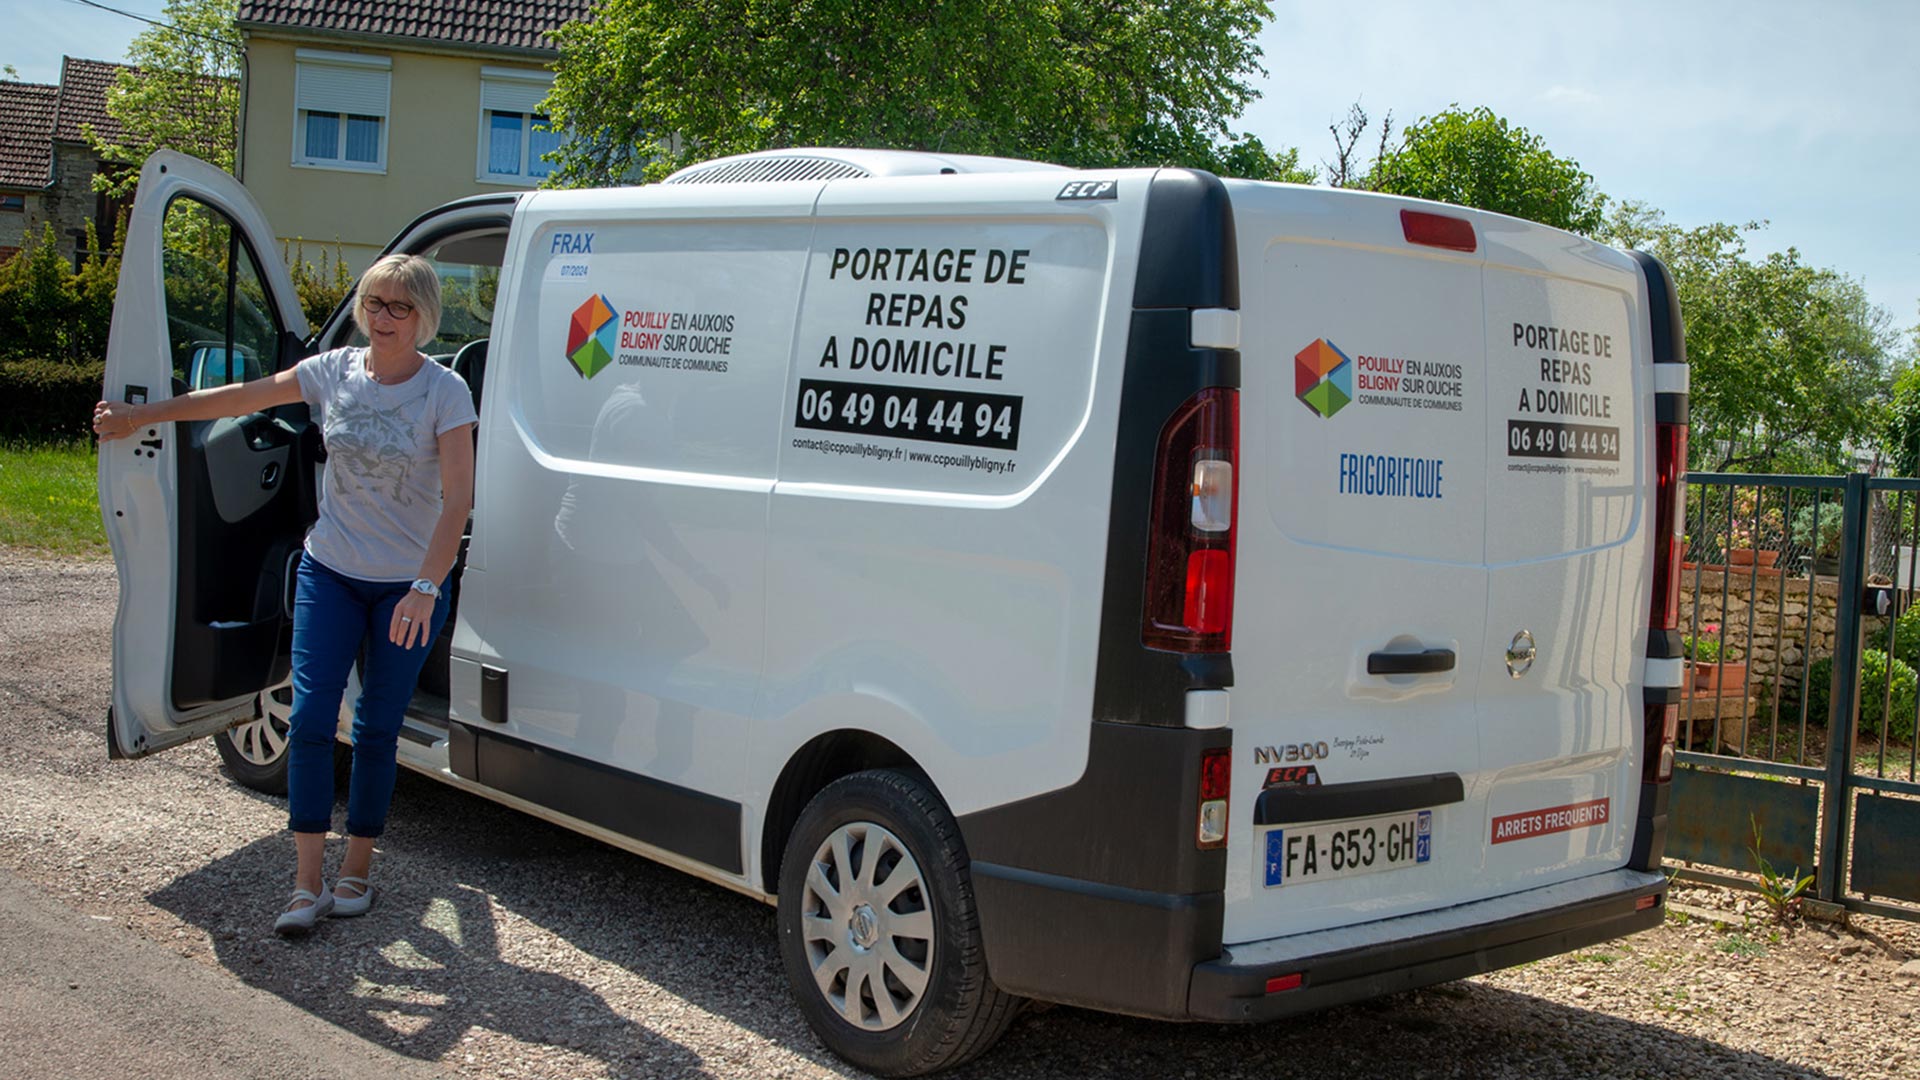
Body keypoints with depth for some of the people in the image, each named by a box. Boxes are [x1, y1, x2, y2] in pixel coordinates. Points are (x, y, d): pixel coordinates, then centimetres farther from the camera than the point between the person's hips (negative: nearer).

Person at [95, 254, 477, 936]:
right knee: (310, 718, -5)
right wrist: (140, 416, 16)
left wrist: (426, 587, -30)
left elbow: (458, 498, -19)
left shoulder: (444, 391, -12)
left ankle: (356, 871, 21)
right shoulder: (334, 372, 0)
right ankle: (307, 886, 1)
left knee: (377, 730, 5)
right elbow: (242, 398, 10)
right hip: (329, 572, 3)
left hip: (409, 587, -3)